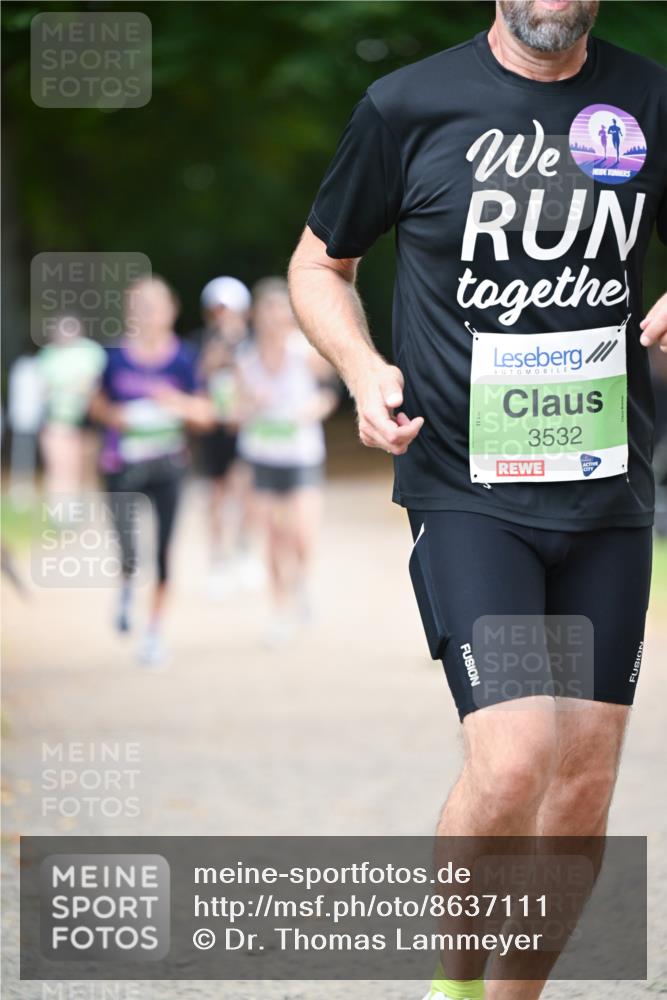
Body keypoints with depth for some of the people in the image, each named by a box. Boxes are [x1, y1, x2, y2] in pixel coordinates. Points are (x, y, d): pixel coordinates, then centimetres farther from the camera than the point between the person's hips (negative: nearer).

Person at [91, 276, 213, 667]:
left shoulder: (183, 358, -3)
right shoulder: (116, 356, -3)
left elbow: (205, 415, 2)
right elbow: (98, 403, 10)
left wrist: (181, 404, -18)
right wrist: (113, 415, -11)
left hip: (167, 462, 0)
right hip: (124, 463, 0)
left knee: (164, 547, -1)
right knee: (128, 553, -8)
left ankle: (156, 630, 15)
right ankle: (128, 585, 29)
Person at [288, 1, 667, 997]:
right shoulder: (408, 106, -3)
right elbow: (319, 262, 11)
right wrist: (364, 372, -7)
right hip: (467, 493, -3)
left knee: (584, 786, 4)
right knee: (513, 761, -18)